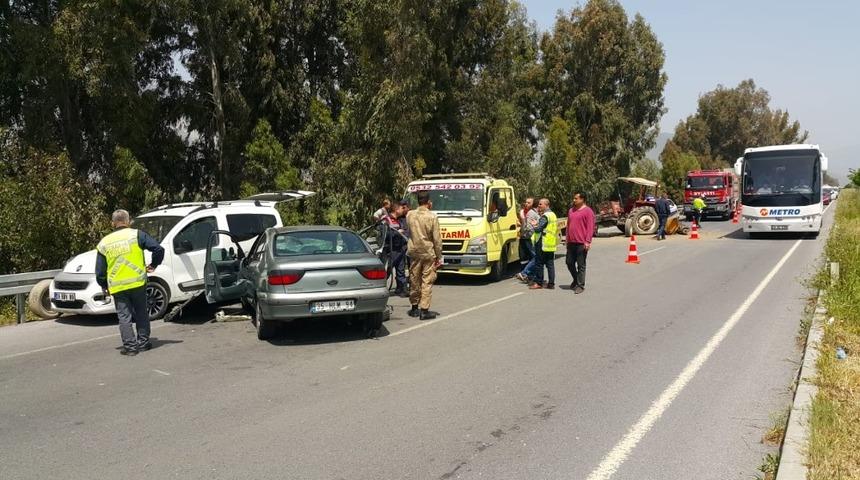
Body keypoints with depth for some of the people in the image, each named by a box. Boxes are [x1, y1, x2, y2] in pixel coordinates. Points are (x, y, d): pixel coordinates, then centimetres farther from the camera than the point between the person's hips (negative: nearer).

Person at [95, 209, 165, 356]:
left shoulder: (104, 243, 8)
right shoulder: (137, 234, -1)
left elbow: (100, 272, 10)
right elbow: (158, 249, -9)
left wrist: (105, 286, 23)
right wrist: (154, 265, 6)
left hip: (117, 287, 1)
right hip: (137, 282, -1)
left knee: (124, 316, 7)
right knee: (141, 313, 12)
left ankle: (130, 345, 4)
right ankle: (143, 342, 16)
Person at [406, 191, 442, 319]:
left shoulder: (410, 215, -2)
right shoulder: (432, 217, -12)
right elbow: (437, 239, -10)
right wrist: (439, 257, 0)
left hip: (414, 252, 4)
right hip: (428, 253, -4)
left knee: (414, 281, 13)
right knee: (427, 282, 1)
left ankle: (414, 308, 25)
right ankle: (424, 310, 0)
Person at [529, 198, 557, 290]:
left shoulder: (545, 216, -14)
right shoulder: (553, 215, 17)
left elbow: (538, 228, -22)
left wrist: (534, 226, 1)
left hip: (543, 243, -9)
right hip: (551, 244, 9)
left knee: (539, 263, -2)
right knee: (550, 264, 8)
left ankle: (538, 282, 1)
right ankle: (551, 283, 8)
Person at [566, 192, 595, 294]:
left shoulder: (588, 211, -7)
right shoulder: (571, 210, 14)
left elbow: (590, 227, -12)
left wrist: (588, 241, -17)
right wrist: (567, 239, 17)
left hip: (581, 243, -7)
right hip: (571, 243, 7)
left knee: (581, 265, 0)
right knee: (569, 262, 11)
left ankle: (580, 285, 8)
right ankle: (576, 279, 32)